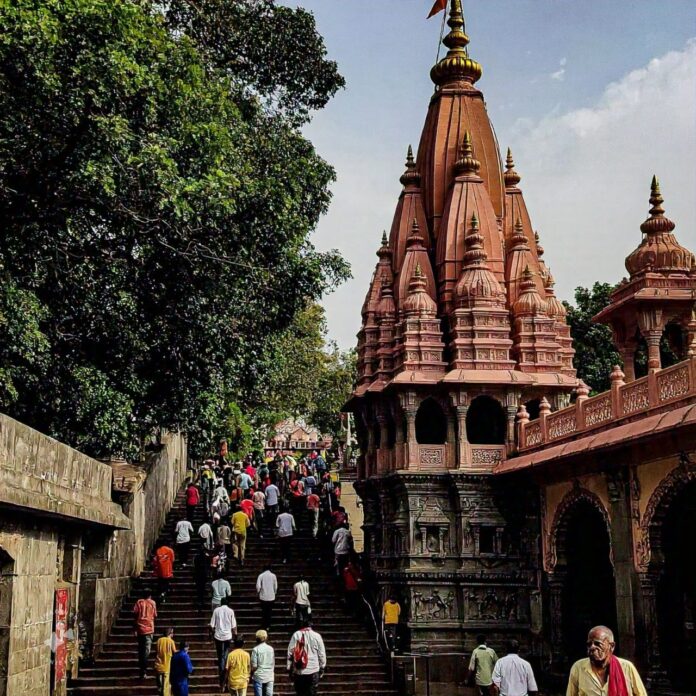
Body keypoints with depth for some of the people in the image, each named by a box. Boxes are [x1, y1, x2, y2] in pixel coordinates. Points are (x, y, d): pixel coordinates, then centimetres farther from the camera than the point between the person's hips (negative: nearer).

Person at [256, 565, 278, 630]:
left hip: (263, 597, 0)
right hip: (271, 597, 0)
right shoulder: (273, 575, -3)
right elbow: (276, 586, 0)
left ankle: (263, 626, 12)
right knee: (270, 611, 10)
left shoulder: (261, 576, -4)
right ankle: (268, 626, 11)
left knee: (264, 611, 11)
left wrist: (258, 592, 6)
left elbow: (258, 586, -12)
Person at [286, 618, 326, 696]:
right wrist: (322, 668, 12)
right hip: (313, 670, 0)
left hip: (298, 671, 1)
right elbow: (321, 654, 2)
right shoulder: (316, 636, -2)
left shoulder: (296, 635, -2)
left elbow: (290, 653, -2)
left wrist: (289, 669, 5)